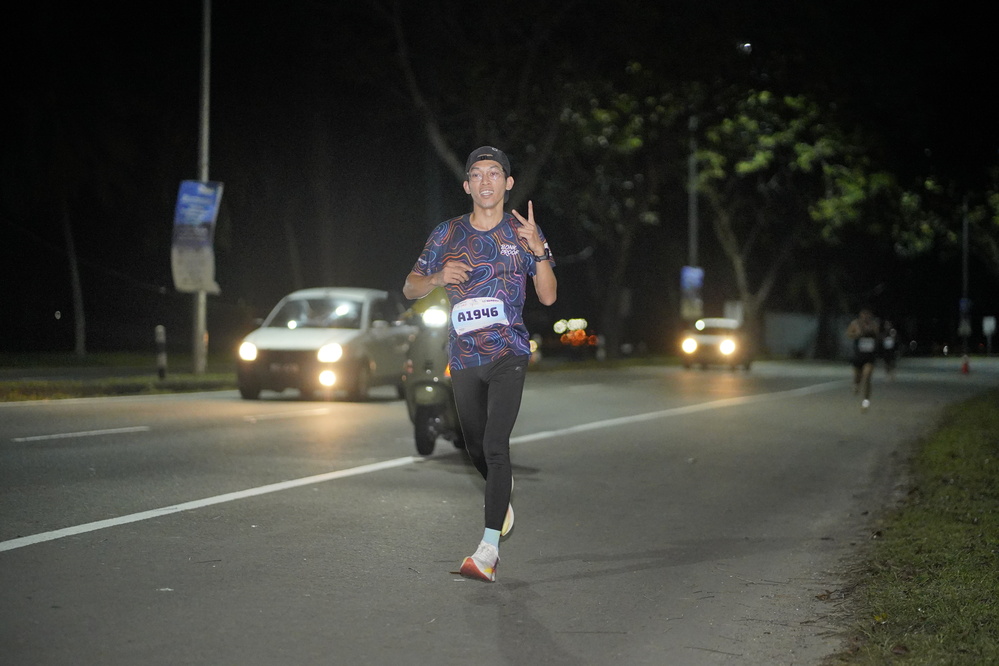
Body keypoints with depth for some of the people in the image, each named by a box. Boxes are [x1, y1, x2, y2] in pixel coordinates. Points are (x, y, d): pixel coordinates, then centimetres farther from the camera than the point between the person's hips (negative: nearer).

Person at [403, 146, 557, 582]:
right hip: (463, 358, 3)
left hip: (508, 353, -3)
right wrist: (437, 278, -14)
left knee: (495, 444, -17)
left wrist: (538, 250, -16)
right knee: (476, 448, 14)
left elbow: (548, 296, -1)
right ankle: (503, 498, 47)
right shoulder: (447, 234, 6)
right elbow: (410, 289, 8)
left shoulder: (522, 232, 2)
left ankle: (489, 549, -18)